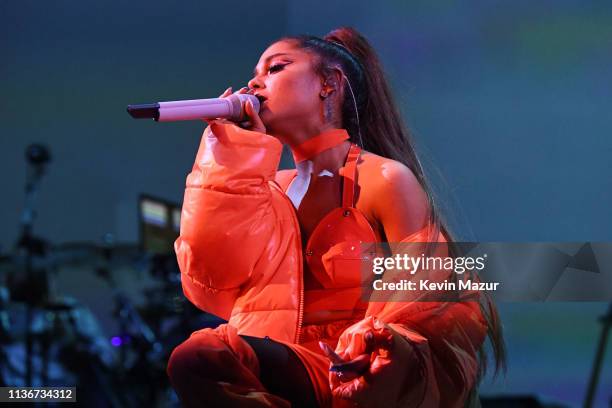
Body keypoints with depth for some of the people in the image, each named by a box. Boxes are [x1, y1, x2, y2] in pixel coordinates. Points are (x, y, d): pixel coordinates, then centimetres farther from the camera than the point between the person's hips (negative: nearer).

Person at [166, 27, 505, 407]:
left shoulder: (384, 180, 1)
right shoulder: (273, 190, 18)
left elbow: (428, 300, -2)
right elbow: (215, 286, 4)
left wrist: (381, 340, -25)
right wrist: (234, 156, 6)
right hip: (285, 372, 5)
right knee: (196, 358, -30)